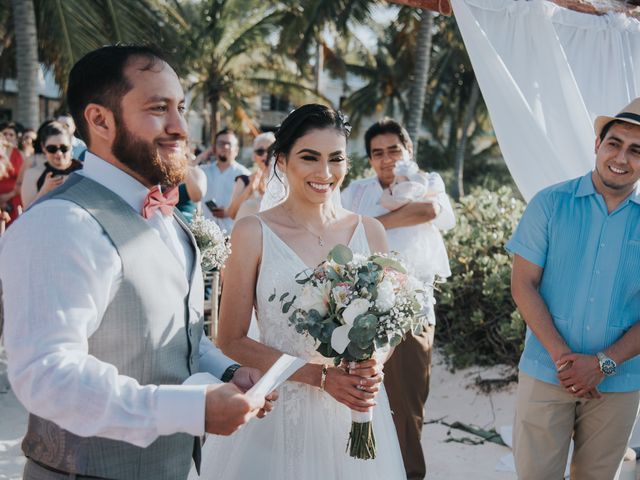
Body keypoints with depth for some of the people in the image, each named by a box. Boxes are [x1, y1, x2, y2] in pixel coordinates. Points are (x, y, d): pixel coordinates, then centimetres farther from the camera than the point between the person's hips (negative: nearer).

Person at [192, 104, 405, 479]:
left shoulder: (369, 231, -1)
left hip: (354, 414, 3)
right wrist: (321, 375, -17)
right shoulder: (254, 233, -9)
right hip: (277, 412, -2)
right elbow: (231, 340, -8)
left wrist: (373, 367, -13)